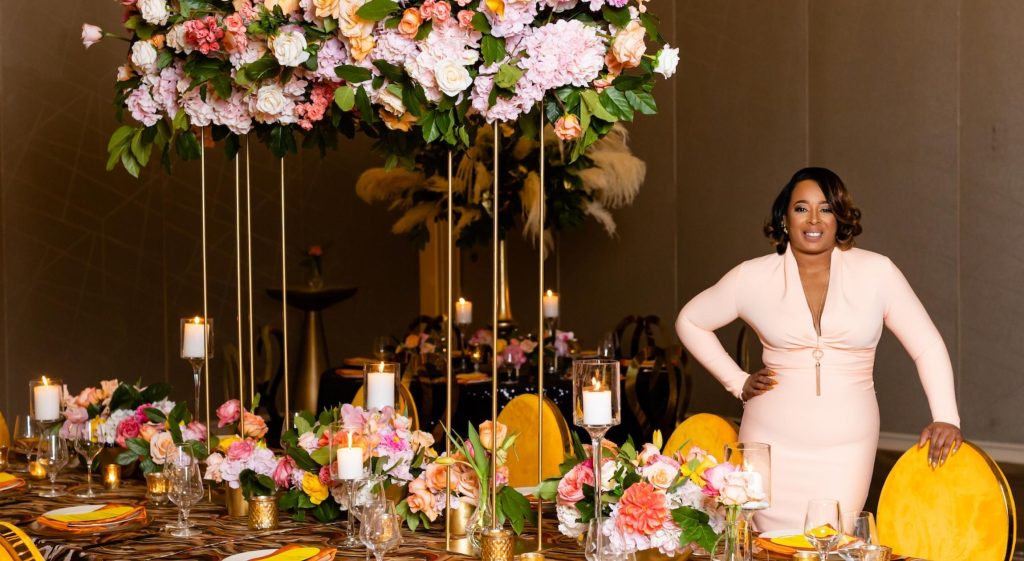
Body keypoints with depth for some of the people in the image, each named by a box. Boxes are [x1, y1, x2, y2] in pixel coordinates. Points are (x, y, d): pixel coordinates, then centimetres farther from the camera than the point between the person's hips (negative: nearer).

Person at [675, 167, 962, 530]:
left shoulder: (876, 272, -1)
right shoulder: (753, 278, 0)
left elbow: (927, 346, 2)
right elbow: (690, 322, 14)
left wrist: (946, 418, -10)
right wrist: (737, 382, 7)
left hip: (846, 448, 0)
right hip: (773, 444, 0)